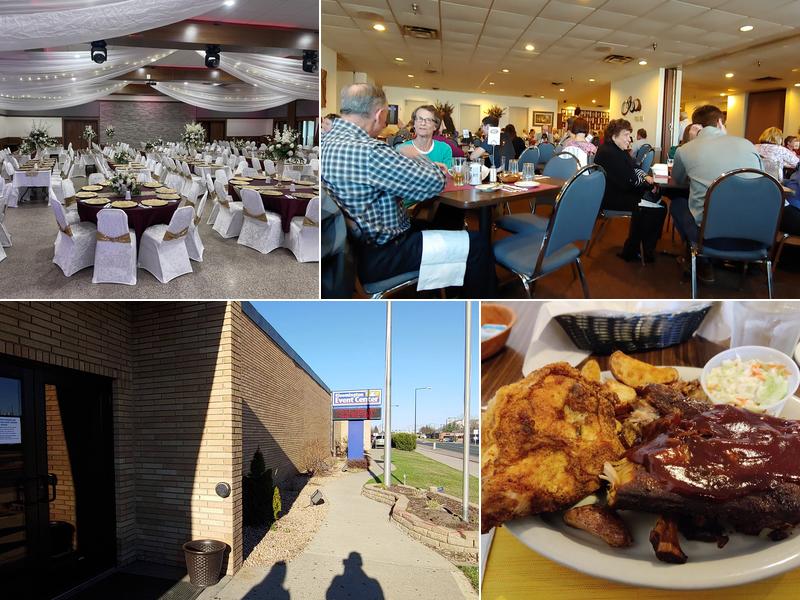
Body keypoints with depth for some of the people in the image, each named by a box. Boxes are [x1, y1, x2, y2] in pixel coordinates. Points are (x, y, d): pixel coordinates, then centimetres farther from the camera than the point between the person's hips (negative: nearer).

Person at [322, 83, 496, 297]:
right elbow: (435, 182, -19)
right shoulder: (365, 150, -28)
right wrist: (415, 157, 0)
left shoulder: (329, 141, 3)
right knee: (476, 244, -4)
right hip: (376, 257, -10)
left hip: (355, 243, 10)